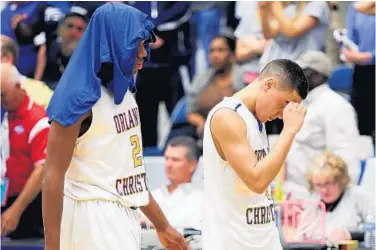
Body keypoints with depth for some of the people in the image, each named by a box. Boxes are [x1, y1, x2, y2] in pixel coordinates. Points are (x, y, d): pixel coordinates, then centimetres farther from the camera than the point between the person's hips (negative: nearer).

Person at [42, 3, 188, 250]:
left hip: (125, 217, 9)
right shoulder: (81, 100, -15)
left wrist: (162, 225, 23)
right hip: (94, 218, -9)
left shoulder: (123, 93, 12)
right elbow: (53, 178, -18)